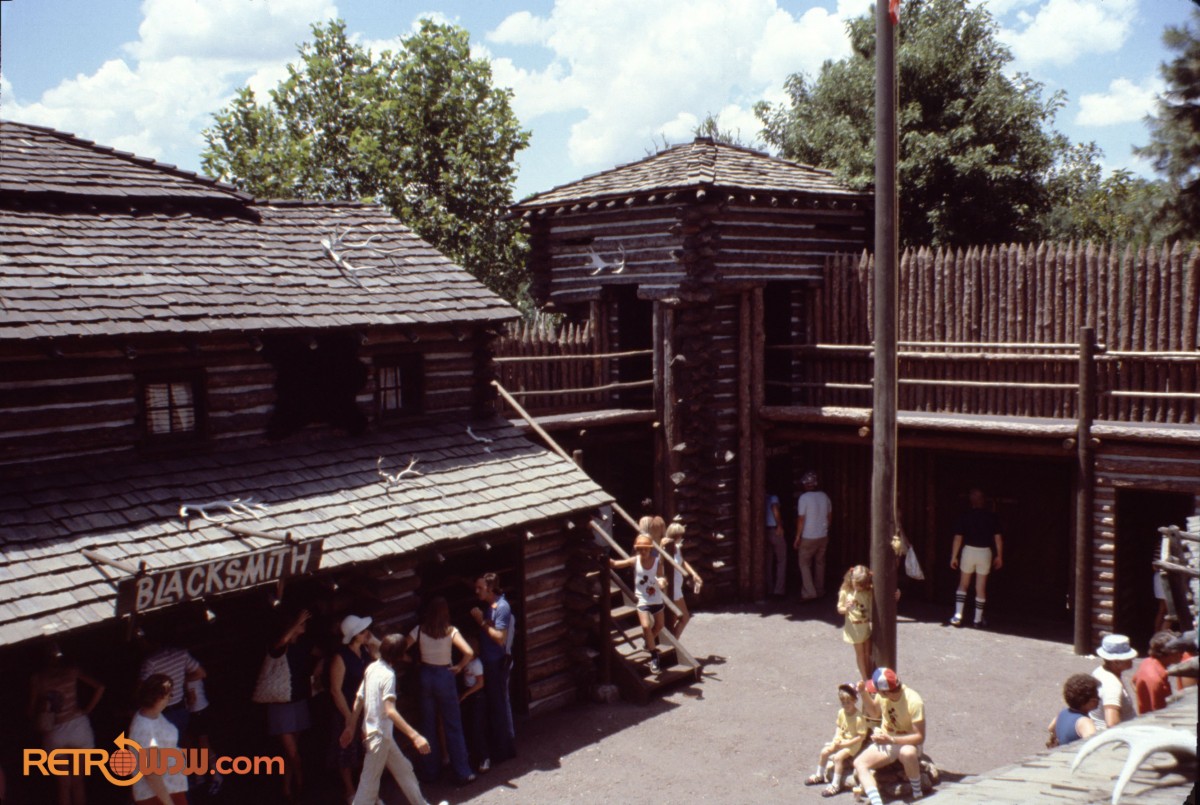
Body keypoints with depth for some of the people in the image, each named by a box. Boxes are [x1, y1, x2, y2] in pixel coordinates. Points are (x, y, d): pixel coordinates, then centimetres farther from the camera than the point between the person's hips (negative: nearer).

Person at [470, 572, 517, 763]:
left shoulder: (502, 608, -18)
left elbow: (500, 638, -23)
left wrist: (482, 621, -21)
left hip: (497, 663, -9)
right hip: (488, 662, 9)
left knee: (498, 705, -1)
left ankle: (504, 750, 9)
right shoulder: (488, 605, 10)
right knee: (492, 704, 17)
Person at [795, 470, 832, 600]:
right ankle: (820, 591, 23)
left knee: (804, 564, 2)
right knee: (819, 563, 16)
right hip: (823, 536, 5)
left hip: (808, 537, -5)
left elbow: (801, 519, -14)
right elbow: (829, 517, 10)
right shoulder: (824, 496, 2)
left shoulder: (804, 498, -14)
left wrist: (797, 537, -7)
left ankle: (808, 592, -6)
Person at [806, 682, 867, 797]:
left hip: (853, 744, -7)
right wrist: (836, 739, -6)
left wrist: (846, 743, -22)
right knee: (824, 751, 2)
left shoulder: (859, 718, -27)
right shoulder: (841, 712, -5)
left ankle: (835, 785, -13)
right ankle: (819, 776, 23)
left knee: (838, 757, -24)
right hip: (841, 740, 8)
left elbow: (861, 736, -23)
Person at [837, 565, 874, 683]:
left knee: (868, 652, 12)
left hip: (867, 625, 2)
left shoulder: (869, 592, -8)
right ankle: (865, 678, 19)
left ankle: (870, 677, 24)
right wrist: (846, 608, -27)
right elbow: (840, 609, -3)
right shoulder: (845, 592, -12)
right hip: (854, 627, -2)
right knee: (860, 653, 8)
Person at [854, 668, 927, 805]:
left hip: (908, 743, -5)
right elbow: (874, 711, 12)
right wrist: (863, 692, -7)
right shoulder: (882, 696, -11)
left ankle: (917, 793, -16)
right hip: (885, 741, 5)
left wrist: (891, 740, -35)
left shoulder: (914, 702, -27)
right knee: (859, 763, -19)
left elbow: (920, 737, -26)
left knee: (907, 753, -41)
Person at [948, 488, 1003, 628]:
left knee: (963, 585, 13)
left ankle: (958, 615, 3)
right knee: (981, 587, 8)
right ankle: (978, 619, 14)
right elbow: (998, 538, -3)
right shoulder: (992, 517, -2)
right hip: (985, 553, 0)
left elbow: (958, 537, -5)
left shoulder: (964, 516, -3)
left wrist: (954, 556, 1)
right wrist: (999, 556, 8)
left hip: (968, 551, 0)